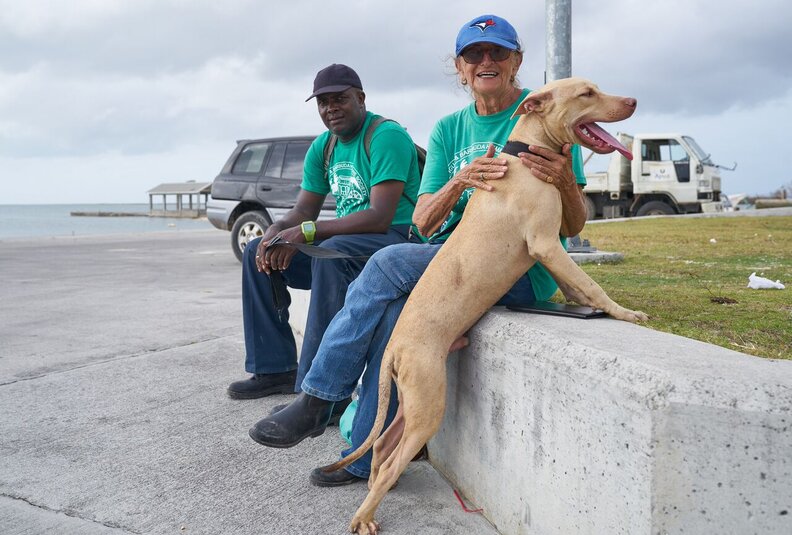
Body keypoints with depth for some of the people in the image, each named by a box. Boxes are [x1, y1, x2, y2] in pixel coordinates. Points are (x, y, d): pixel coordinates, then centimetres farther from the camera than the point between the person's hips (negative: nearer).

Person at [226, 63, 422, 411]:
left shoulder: (387, 136, -14)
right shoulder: (322, 147, 11)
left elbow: (381, 216, -25)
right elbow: (303, 210, 10)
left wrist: (307, 232, -29)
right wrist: (277, 231, -15)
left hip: (395, 238, -8)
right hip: (343, 241, 9)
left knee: (332, 254, -38)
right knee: (258, 251, 2)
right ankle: (276, 369, 3)